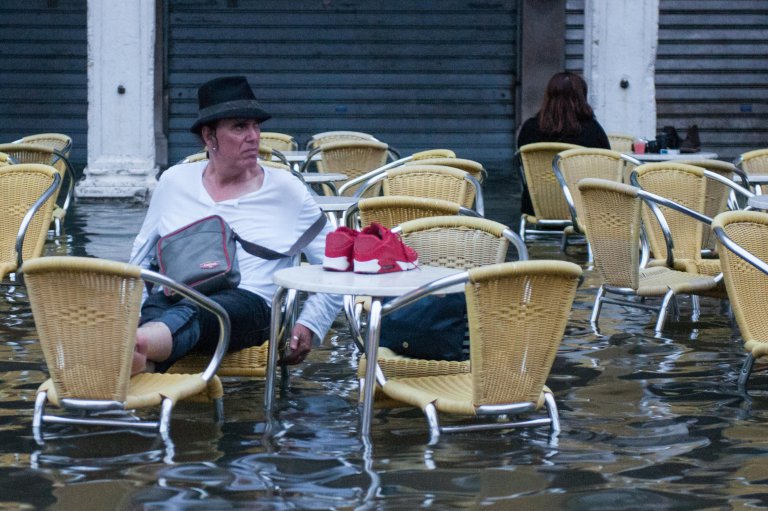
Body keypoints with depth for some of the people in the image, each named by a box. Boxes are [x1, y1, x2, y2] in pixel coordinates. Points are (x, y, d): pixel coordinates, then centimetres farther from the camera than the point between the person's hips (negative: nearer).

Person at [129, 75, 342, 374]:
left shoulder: (287, 190, 13)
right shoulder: (175, 181, 19)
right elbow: (141, 253, 28)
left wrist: (310, 324, 3)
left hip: (250, 302, -3)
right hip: (173, 299, 3)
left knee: (189, 314, -41)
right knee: (152, 310, -38)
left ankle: (136, 343, -73)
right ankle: (142, 359, -71)